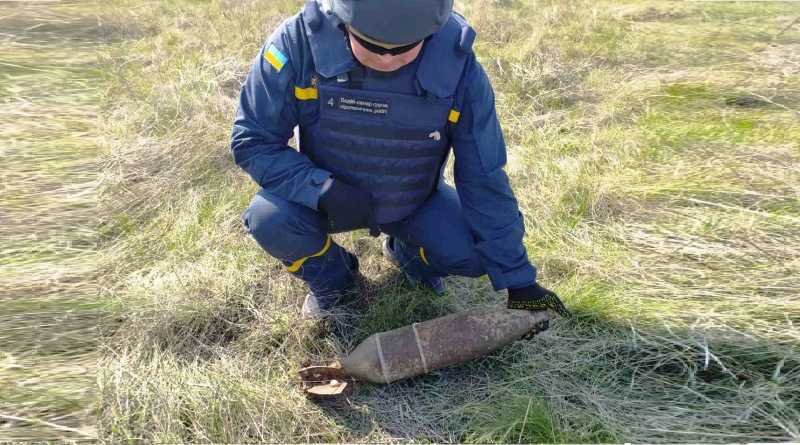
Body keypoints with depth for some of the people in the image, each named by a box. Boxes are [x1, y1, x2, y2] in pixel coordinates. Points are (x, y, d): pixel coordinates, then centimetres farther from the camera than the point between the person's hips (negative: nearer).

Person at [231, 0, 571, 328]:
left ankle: (406, 252, 15)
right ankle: (332, 278, 7)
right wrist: (324, 190, -34)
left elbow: (484, 181, -17)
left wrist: (519, 280, -15)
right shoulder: (299, 43, -28)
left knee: (474, 253, -21)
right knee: (269, 218, -29)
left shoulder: (457, 67, -25)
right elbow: (252, 142, -18)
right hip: (325, 196, 0)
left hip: (416, 202, 1)